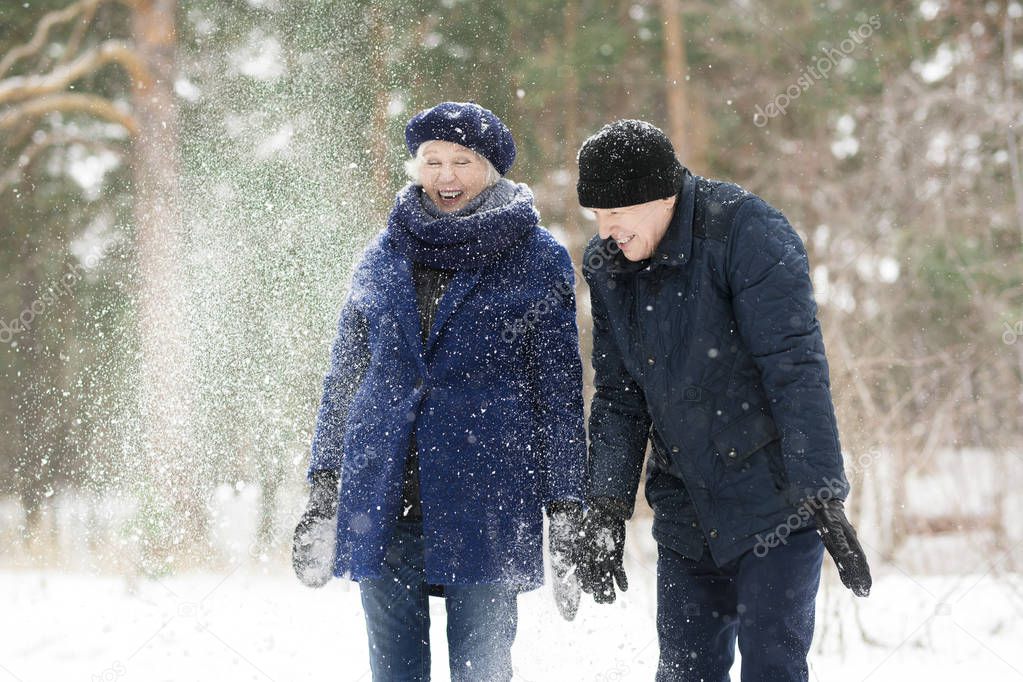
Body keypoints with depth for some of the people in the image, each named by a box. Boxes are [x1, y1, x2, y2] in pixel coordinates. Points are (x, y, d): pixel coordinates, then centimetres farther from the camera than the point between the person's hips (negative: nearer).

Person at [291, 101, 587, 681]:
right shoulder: (385, 257, 12)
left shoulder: (539, 262, 2)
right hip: (381, 499, 3)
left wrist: (566, 514, -2)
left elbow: (560, 394, 2)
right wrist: (323, 488, 11)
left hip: (486, 498, -3)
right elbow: (345, 376, 17)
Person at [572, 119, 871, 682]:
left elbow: (796, 370, -22)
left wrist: (823, 498, -28)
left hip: (775, 502, -6)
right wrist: (605, 507, 6)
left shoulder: (750, 235, -17)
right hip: (686, 509, 6)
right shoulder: (607, 265, 3)